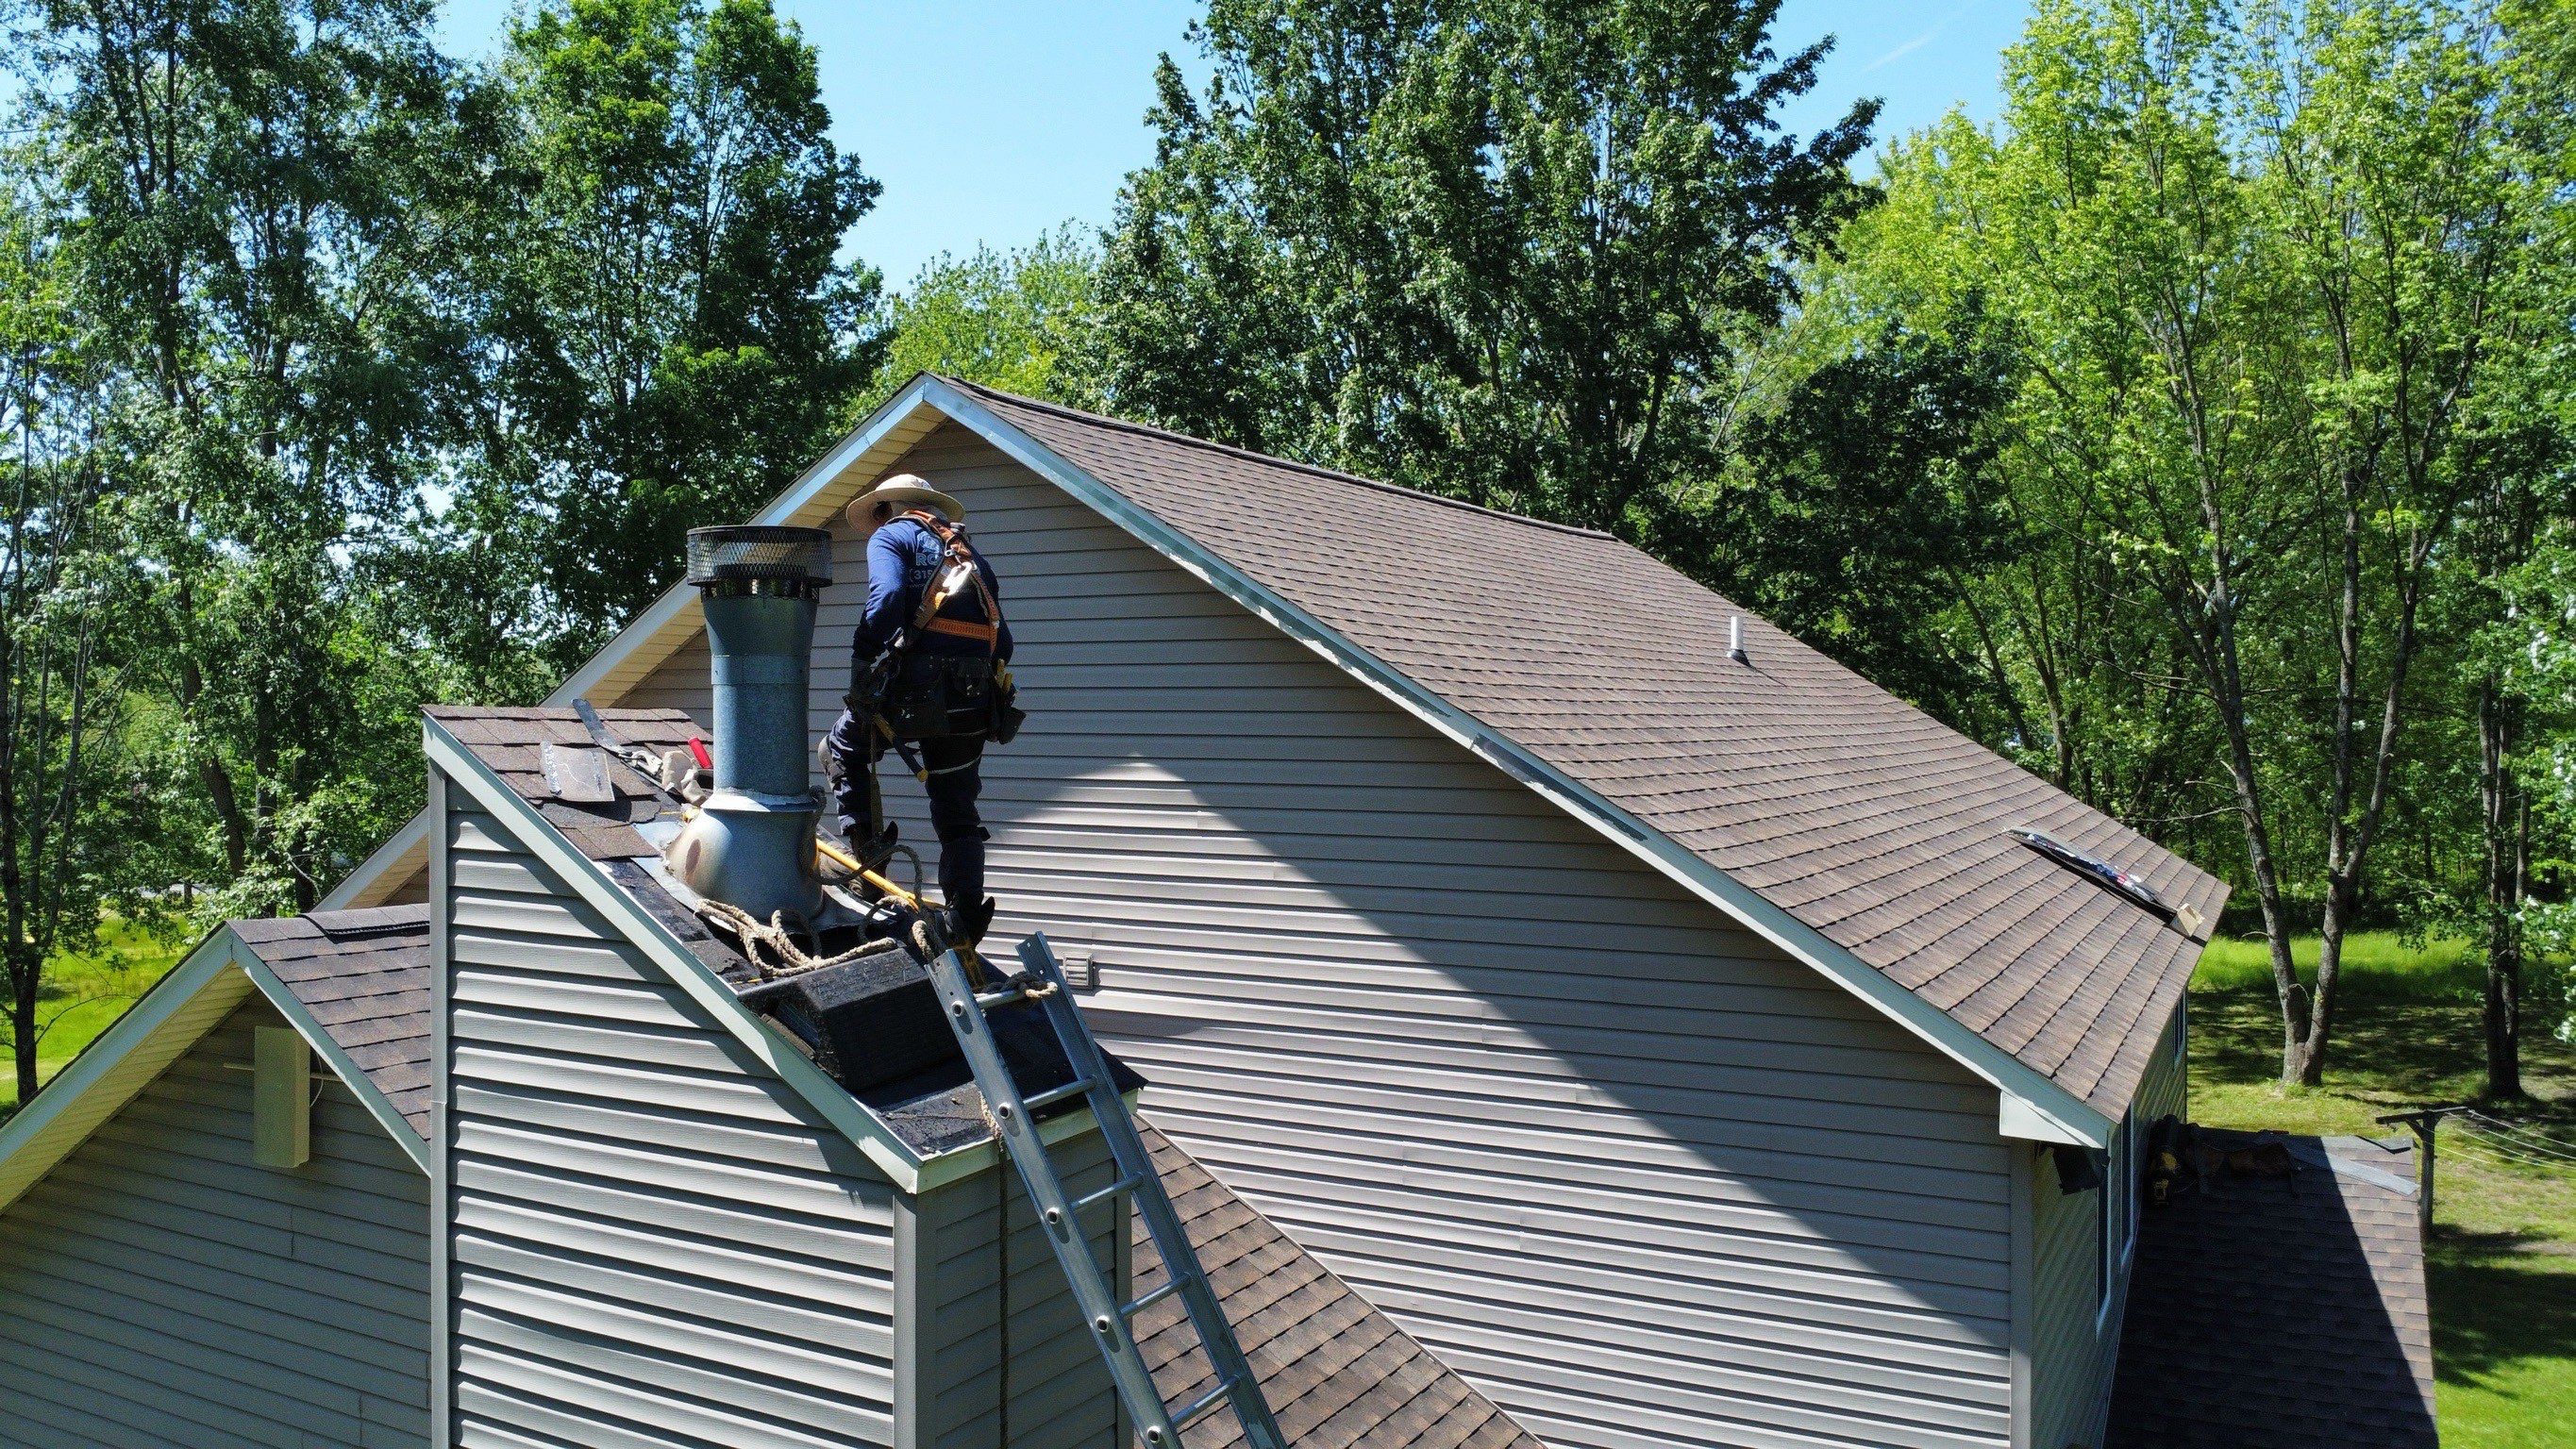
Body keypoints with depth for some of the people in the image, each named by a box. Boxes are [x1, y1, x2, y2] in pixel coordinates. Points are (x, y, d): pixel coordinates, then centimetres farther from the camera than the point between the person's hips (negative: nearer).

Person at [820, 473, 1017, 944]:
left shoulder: (890, 535, 9)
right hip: (974, 702, 5)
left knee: (844, 748, 21)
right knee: (957, 812, 11)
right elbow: (1002, 639, 20)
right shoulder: (970, 553, 28)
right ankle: (966, 920, 3)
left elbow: (886, 597, -13)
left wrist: (861, 666, -11)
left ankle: (866, 847, 8)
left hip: (917, 680, -5)